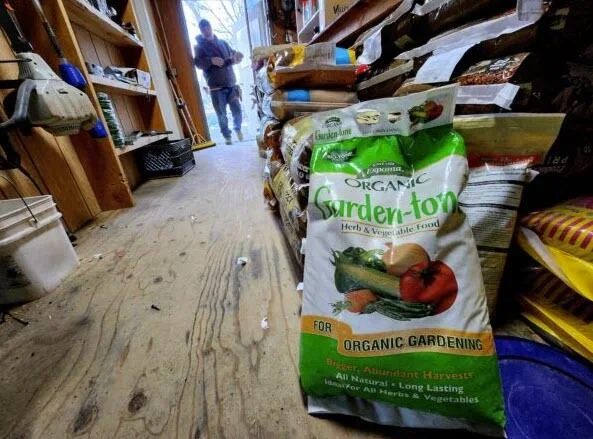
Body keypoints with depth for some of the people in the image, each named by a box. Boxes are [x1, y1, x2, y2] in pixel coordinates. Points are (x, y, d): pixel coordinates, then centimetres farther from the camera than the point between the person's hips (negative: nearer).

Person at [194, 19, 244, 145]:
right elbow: (198, 63, -8)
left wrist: (237, 56, -3)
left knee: (237, 111, -1)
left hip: (231, 84, 3)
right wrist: (211, 60, -27)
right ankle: (227, 136, 14)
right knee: (222, 115, -3)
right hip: (216, 87, -3)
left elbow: (233, 55, 23)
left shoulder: (223, 43, 18)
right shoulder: (199, 47, 5)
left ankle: (237, 129, 27)